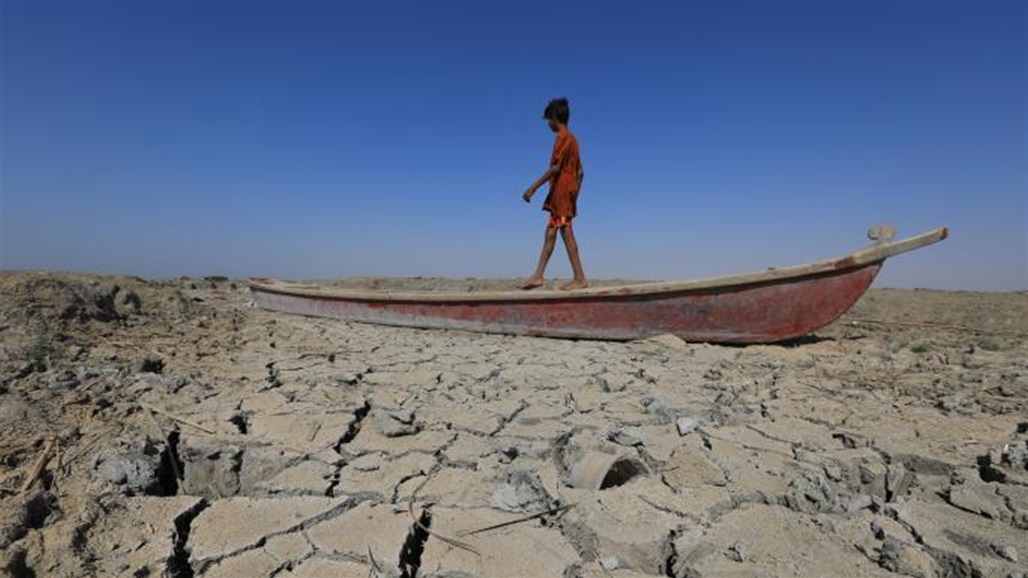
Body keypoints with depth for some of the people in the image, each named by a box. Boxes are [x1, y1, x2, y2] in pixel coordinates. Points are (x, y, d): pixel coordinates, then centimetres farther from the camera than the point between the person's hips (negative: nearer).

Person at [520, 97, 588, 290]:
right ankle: (538, 275, 8)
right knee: (550, 233, 7)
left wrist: (533, 187, -19)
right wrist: (574, 196, 21)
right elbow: (580, 172, 18)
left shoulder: (563, 137, -7)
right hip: (568, 192, 9)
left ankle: (580, 278, -9)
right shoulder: (572, 138, 20)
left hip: (561, 190, -9)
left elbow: (555, 167, -18)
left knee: (566, 232, -10)